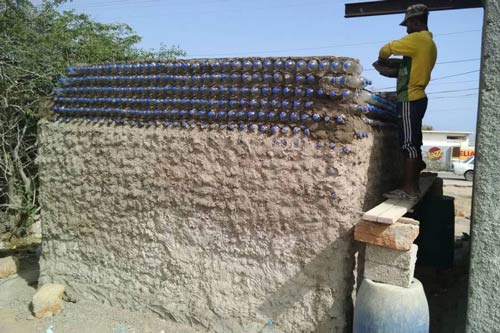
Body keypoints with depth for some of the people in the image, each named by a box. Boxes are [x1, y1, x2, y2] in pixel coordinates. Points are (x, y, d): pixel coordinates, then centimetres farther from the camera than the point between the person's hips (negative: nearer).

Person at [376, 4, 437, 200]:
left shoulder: (417, 39, -11)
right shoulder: (429, 43, 18)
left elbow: (386, 49, -6)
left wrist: (382, 61, 14)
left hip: (409, 100, -9)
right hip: (417, 98, 9)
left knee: (409, 144, -8)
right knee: (413, 143, 12)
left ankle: (408, 189, -5)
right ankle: (413, 185, 18)